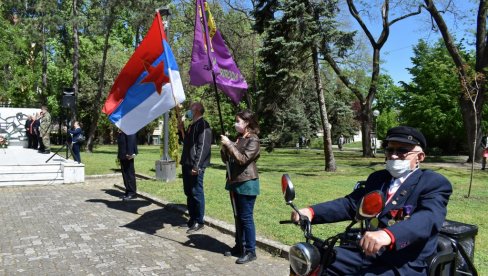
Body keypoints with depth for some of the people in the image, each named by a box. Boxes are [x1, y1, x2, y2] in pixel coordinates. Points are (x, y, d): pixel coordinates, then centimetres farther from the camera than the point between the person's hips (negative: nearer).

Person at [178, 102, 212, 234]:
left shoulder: (202, 125, -11)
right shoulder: (192, 125, 18)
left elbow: (203, 147, -19)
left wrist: (197, 165, -23)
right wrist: (182, 130, 13)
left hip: (195, 167, -10)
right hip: (187, 164, 10)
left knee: (196, 193, -3)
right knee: (189, 193, 14)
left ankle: (199, 222, 6)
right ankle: (192, 219, 24)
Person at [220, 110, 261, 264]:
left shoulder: (253, 140, -10)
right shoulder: (237, 139, 12)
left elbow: (243, 159, -22)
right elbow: (226, 159, 12)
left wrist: (229, 144, -21)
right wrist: (224, 146, -5)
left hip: (246, 184, -8)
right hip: (234, 182, 8)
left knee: (246, 218, -4)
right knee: (238, 217, 15)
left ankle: (250, 251, 4)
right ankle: (239, 246, 26)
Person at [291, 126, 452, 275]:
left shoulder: (435, 183, -6)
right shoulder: (378, 178, 17)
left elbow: (429, 218, -25)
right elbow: (350, 203, 7)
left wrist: (388, 235, -45)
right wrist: (311, 212, -11)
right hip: (367, 253, 7)